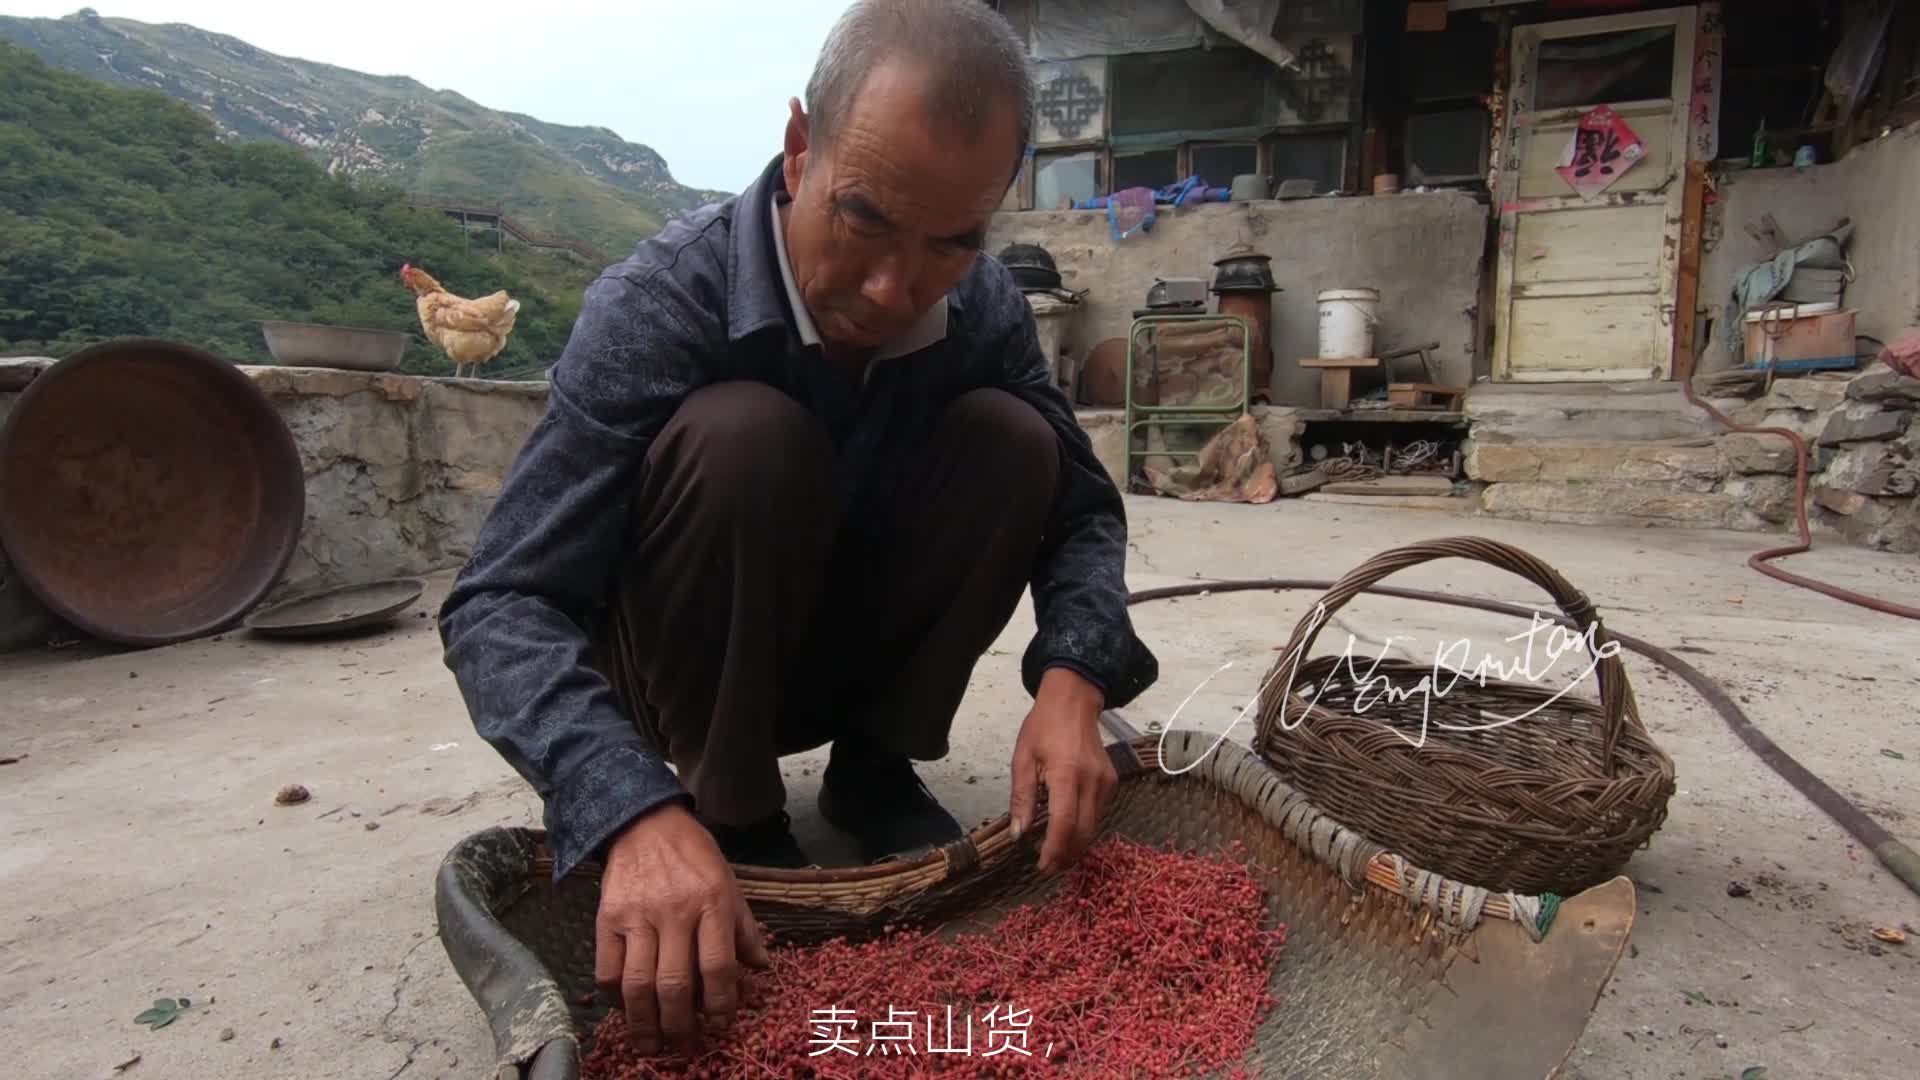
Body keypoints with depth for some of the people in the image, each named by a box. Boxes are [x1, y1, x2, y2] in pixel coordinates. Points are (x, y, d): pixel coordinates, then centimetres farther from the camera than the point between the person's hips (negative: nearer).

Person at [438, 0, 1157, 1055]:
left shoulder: (986, 311, -14)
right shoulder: (659, 303, -27)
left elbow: (1080, 510, -7)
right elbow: (499, 605, -32)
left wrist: (1071, 678, -28)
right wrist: (641, 812, -49)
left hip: (858, 657, 4)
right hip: (688, 677, -3)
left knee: (1013, 438, -18)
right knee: (741, 433, -31)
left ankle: (872, 766, -3)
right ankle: (730, 809, -12)